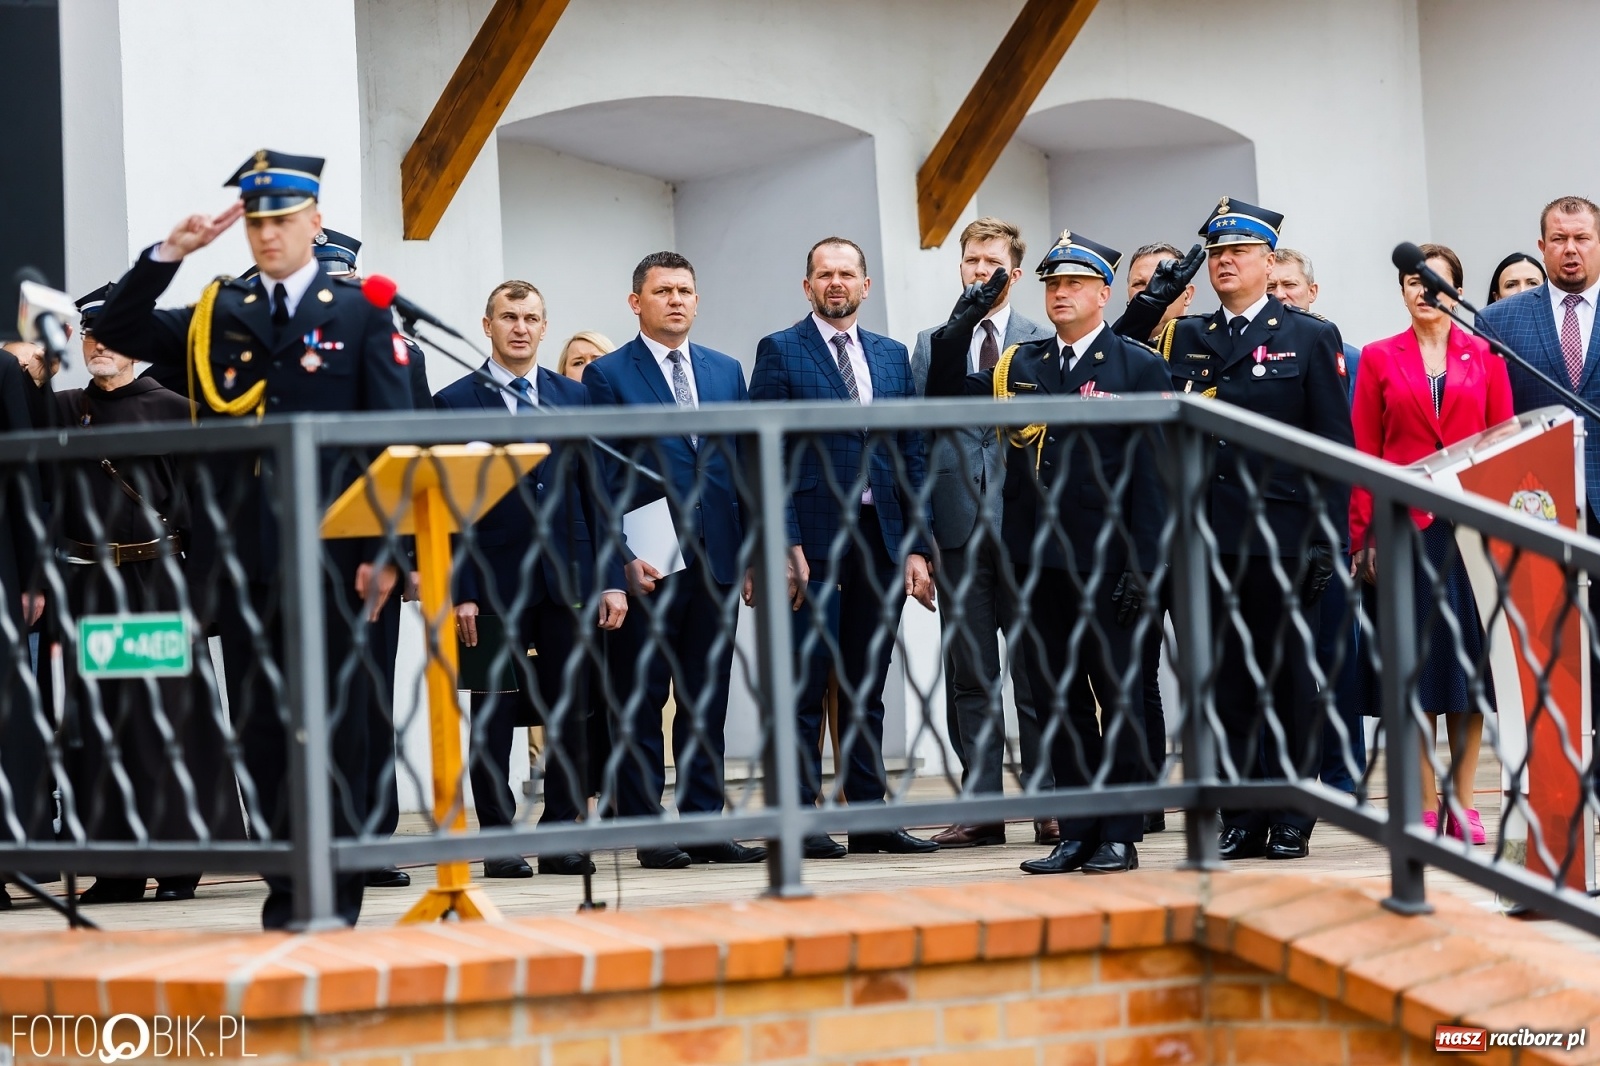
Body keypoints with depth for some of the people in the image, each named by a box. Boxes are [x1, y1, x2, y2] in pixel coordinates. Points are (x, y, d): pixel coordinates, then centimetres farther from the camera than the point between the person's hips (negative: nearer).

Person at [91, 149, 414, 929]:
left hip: (328, 555, -3)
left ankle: (337, 886, 8)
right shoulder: (216, 316, 13)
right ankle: (285, 885, 13)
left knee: (332, 721, 1)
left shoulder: (361, 314, 4)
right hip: (239, 554, 3)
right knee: (257, 725, 6)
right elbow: (117, 333, 5)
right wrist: (168, 254, -7)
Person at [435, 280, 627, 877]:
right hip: (495, 583, -3)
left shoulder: (573, 397, 11)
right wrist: (460, 592, -10)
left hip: (566, 580, 3)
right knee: (493, 719, 1)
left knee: (570, 715, 3)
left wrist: (612, 578, 2)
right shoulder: (456, 402, 2)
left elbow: (595, 491, 10)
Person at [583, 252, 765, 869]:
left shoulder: (726, 372, 15)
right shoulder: (607, 376, 1)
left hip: (716, 562, 4)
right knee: (639, 704, 0)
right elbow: (601, 479, -4)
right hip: (645, 567, -4)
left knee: (706, 702, 7)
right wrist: (623, 558, -12)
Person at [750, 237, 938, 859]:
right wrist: (785, 546, -13)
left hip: (881, 538, 4)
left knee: (866, 689, 9)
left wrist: (916, 546, 5)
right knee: (806, 686, -3)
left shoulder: (893, 357, 15)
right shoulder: (780, 352, 1)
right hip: (812, 536, -4)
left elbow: (912, 457, 13)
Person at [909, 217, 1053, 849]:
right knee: (969, 675, 4)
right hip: (959, 522, 2)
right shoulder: (930, 343, 13)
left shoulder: (1043, 342, 7)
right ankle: (982, 807, 7)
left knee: (1036, 671, -1)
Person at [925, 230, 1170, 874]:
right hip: (1037, 557, 5)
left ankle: (1121, 836, 6)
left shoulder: (1139, 370, -1)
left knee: (1118, 697, 1)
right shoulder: (1019, 366, 13)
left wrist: (1143, 565, -13)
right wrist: (958, 331, -5)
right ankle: (1076, 833, 14)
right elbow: (946, 399, 10)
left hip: (1106, 561, -5)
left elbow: (1151, 475, -6)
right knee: (1059, 699, 8)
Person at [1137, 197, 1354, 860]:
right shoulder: (1183, 339, 13)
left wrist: (1326, 539, -7)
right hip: (1208, 538, 3)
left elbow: (1334, 445, 0)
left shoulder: (1311, 338, 5)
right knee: (1226, 682, 4)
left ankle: (1292, 822, 8)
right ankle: (1241, 819, 10)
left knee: (1290, 680, 2)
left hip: (1282, 534, -3)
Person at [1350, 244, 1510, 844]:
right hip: (1404, 527, -1)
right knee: (1414, 664, 1)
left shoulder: (1484, 356, 8)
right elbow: (1364, 455, 4)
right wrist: (1362, 537, -3)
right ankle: (1426, 806, 5)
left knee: (1468, 660, 2)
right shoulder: (1379, 359, 7)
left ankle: (1464, 802, 8)